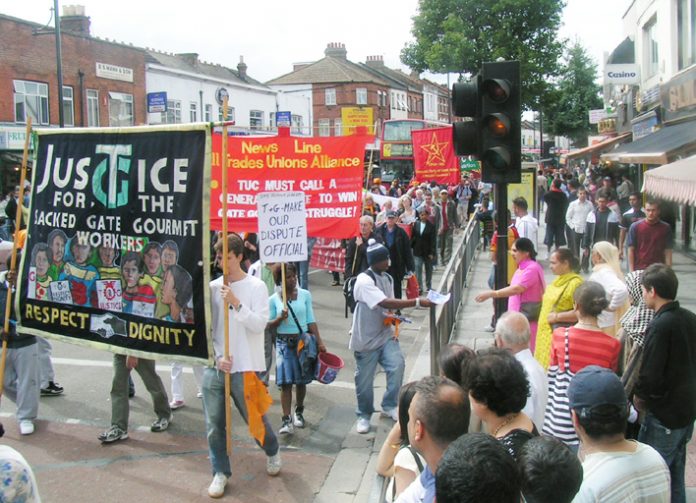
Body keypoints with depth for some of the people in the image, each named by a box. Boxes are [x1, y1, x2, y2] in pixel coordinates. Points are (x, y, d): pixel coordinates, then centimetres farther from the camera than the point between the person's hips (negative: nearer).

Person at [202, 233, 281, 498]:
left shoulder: (256, 287, -4)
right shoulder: (213, 287, 3)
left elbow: (259, 324, -13)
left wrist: (236, 303, -21)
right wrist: (217, 356, -6)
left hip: (245, 367, -3)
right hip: (214, 366, 3)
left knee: (255, 418, 9)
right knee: (214, 424, 5)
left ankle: (272, 451, 39)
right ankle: (220, 472, 22)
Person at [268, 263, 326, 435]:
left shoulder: (305, 295, 1)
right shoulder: (274, 299, -1)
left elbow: (311, 321, 5)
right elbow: (269, 324, 4)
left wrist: (319, 342, 1)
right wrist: (280, 318, -17)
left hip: (303, 341, 1)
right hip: (284, 343, -1)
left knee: (301, 381, 10)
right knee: (285, 382, -7)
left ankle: (299, 412, 33)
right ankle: (287, 421, -6)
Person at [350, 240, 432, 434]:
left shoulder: (388, 278, 4)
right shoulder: (364, 281, -21)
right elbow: (385, 303, -32)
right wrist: (417, 302, -36)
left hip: (385, 335, 5)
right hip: (365, 339, -5)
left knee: (397, 364, -16)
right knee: (364, 380, 5)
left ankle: (389, 405, 3)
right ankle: (364, 416, 28)